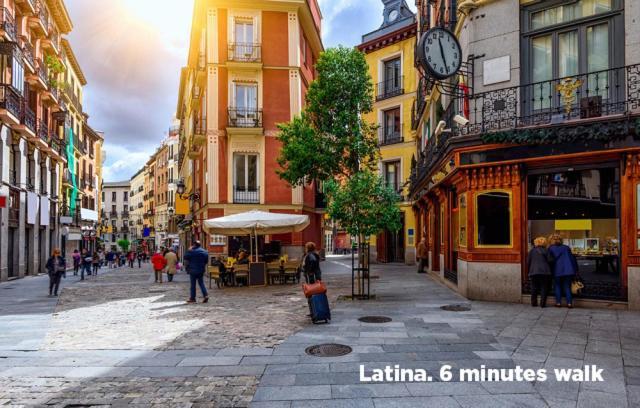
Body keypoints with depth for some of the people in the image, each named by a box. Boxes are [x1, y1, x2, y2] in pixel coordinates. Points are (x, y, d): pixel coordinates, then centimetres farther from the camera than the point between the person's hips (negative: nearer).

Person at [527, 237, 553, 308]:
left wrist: (529, 271, 15)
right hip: (544, 272, -2)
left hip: (533, 272, 3)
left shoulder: (532, 251, 5)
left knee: (534, 288, 10)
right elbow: (550, 260, -5)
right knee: (544, 288, 3)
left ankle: (533, 303, 12)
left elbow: (528, 262, 6)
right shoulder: (545, 251, -2)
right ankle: (542, 303, -1)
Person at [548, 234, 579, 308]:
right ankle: (569, 303, 0)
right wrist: (575, 270, 13)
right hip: (568, 270, 2)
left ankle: (558, 302, 4)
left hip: (557, 271, -2)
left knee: (557, 287, 8)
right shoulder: (566, 247, 11)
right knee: (567, 287, 7)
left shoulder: (551, 248, 2)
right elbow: (572, 258, 10)